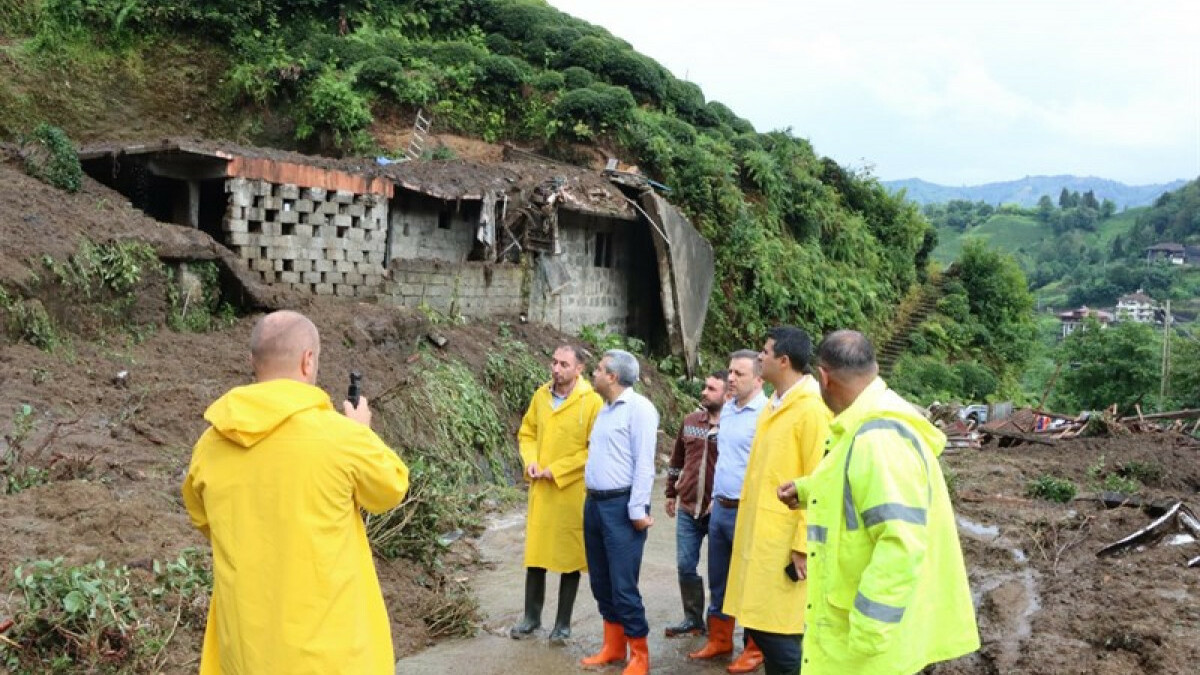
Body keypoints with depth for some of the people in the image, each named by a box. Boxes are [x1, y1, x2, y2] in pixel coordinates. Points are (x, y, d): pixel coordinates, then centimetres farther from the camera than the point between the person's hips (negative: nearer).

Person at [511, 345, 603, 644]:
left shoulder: (592, 402, -13)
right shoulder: (541, 395, 4)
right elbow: (527, 432, 14)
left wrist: (558, 470, -16)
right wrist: (530, 461, -4)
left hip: (573, 492, -4)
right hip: (540, 489, 5)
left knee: (570, 556, 7)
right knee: (535, 553, 12)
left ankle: (563, 623, 21)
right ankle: (532, 617, 28)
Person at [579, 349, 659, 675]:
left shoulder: (638, 408, -12)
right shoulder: (605, 409, 15)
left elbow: (644, 463, -16)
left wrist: (637, 510, -19)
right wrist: (592, 499, 13)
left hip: (621, 506, -9)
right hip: (594, 503, 9)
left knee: (623, 585, -4)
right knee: (601, 581, 15)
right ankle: (613, 646, 28)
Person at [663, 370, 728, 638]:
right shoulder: (690, 421, 6)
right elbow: (677, 460, 16)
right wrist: (671, 493, 19)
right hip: (687, 508, 5)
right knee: (685, 565, 10)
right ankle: (693, 619, 25)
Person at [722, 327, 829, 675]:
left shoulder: (812, 410, -15)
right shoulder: (773, 405, 13)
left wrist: (803, 546, -17)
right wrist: (750, 532, 18)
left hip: (785, 543, -9)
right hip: (758, 537, 9)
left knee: (780, 634, -3)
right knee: (757, 625, 14)